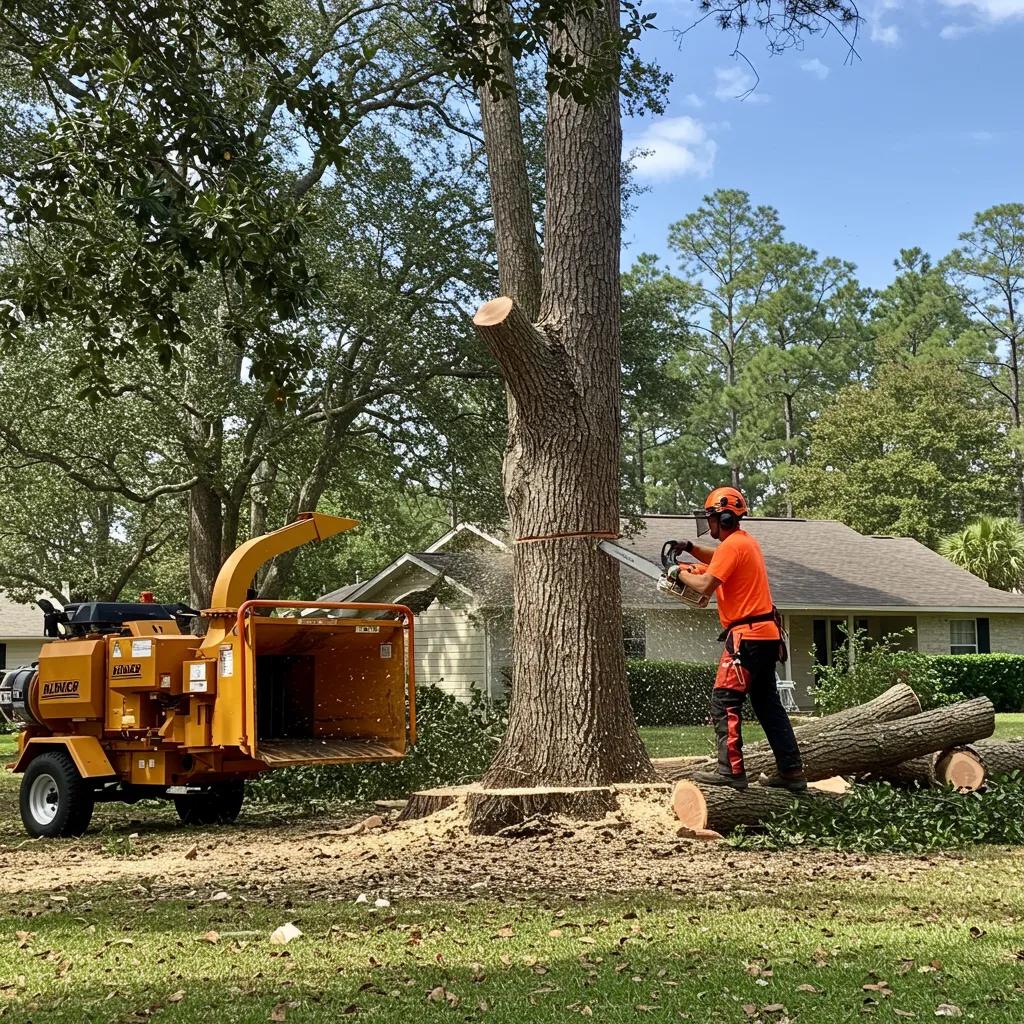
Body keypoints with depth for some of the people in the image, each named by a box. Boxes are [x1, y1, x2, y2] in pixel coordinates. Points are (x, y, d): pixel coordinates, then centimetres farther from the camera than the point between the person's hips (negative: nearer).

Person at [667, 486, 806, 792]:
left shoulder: (732, 545, -13)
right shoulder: (746, 542, 17)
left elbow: (705, 585, -20)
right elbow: (719, 560, 37)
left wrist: (680, 572, -3)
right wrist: (691, 548, 20)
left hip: (747, 635, -10)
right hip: (766, 634, 10)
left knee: (724, 702, -8)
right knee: (767, 704, 13)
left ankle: (731, 771, -12)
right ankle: (791, 771, 13)